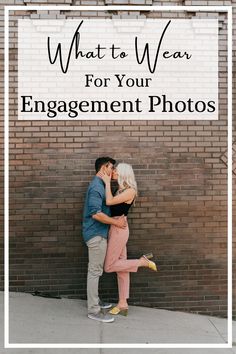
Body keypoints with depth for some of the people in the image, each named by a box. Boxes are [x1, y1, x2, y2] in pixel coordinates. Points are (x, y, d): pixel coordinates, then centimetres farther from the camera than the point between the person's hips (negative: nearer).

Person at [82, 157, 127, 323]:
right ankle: (93, 310, 7)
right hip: (96, 234, -10)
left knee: (96, 270, 18)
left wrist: (116, 218, 4)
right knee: (95, 271, -2)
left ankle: (94, 301, 31)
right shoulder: (96, 186, -18)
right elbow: (96, 214, -26)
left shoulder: (100, 185, 14)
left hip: (98, 233, 10)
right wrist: (116, 222, -17)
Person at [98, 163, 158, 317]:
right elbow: (110, 202, 5)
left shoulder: (130, 191, -14)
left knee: (109, 267, 0)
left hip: (119, 229, -8)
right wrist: (107, 182, 3)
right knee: (121, 267, 12)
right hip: (115, 229, 8)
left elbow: (109, 201, -20)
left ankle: (143, 261, 6)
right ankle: (123, 305, 21)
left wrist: (107, 182, -13)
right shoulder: (121, 190, 12)